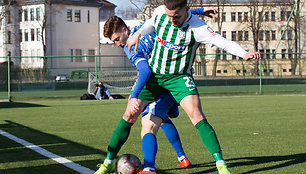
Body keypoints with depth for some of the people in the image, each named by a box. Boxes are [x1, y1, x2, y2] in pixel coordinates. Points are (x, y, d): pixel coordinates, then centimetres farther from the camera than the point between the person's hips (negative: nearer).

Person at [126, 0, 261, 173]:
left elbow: (225, 42, -33)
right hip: (153, 73, 5)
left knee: (197, 116, -23)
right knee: (132, 112, 1)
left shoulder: (197, 28, -23)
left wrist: (244, 54, -49)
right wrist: (137, 34, 5)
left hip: (179, 77, -5)